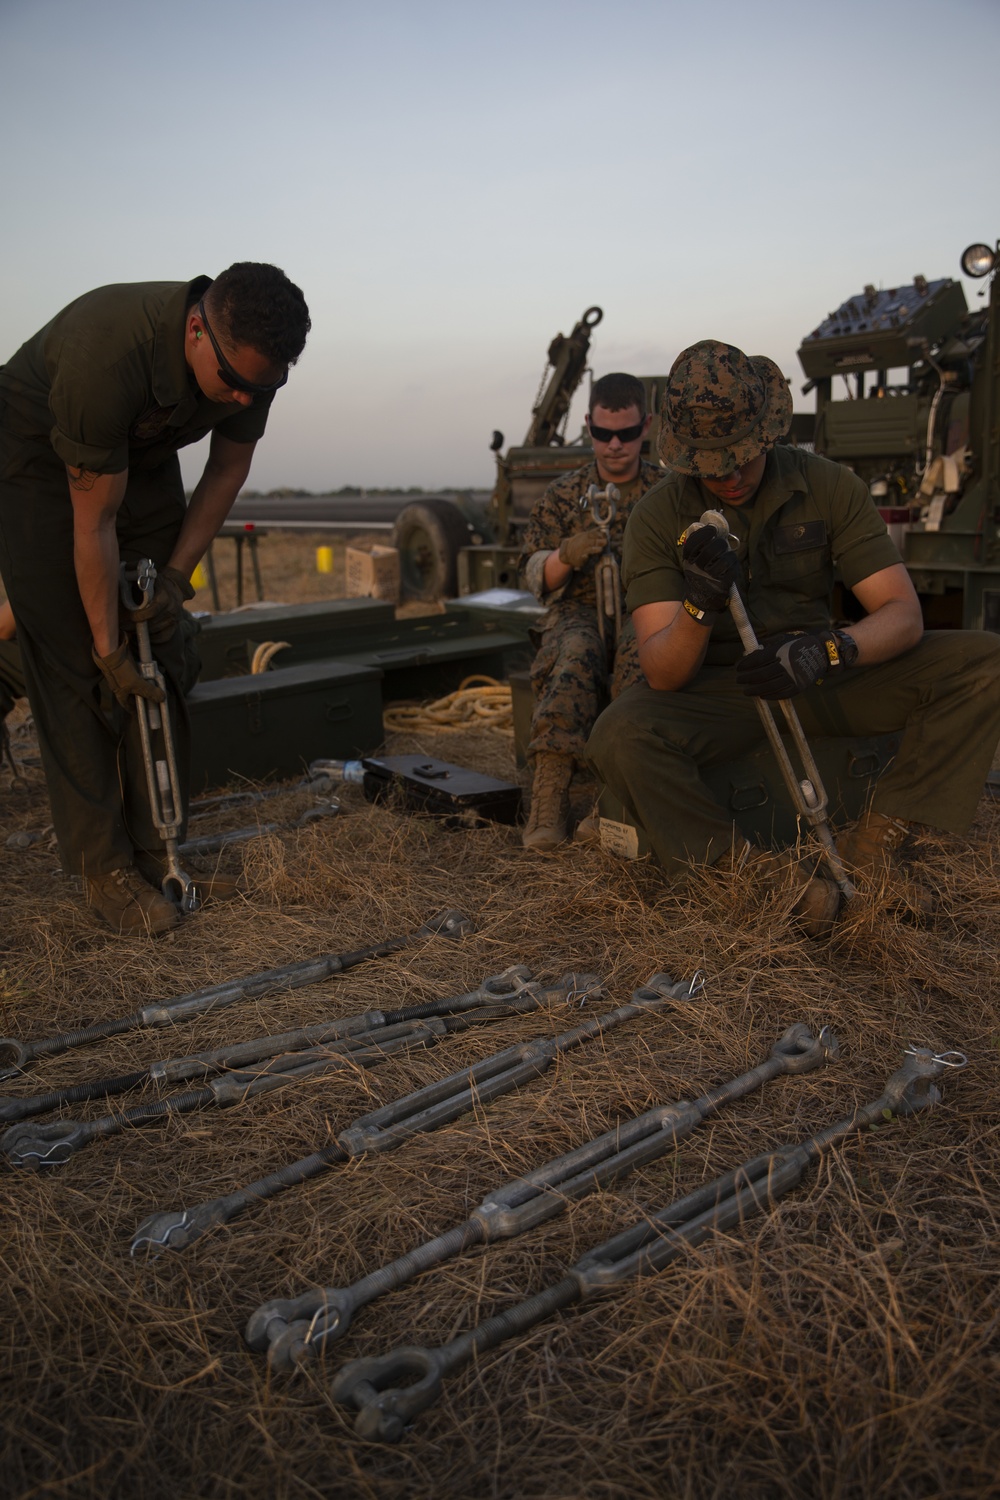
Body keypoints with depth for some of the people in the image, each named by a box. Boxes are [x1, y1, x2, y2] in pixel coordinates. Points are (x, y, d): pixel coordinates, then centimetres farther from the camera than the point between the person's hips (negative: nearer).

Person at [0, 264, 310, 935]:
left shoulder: (251, 354, -22)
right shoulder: (107, 356, -39)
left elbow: (229, 465, -4)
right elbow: (94, 523, -30)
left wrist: (177, 575, -9)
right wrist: (107, 645, -22)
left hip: (143, 459, 6)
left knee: (160, 657, 0)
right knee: (75, 665, -11)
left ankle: (155, 848, 8)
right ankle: (104, 865, -4)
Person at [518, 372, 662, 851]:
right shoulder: (562, 495, 14)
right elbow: (534, 576, 6)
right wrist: (568, 555, -16)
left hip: (646, 613, 0)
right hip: (579, 613, 1)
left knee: (638, 654, -38)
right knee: (574, 656, -36)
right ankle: (548, 799, -42)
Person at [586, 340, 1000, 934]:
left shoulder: (829, 486, -8)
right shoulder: (659, 516, -13)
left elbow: (903, 614, -12)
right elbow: (662, 675, -19)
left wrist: (826, 652, -33)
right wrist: (701, 607, -40)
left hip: (819, 678, 2)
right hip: (716, 687, -2)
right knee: (619, 736, -34)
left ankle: (873, 842, -13)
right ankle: (764, 869, -20)